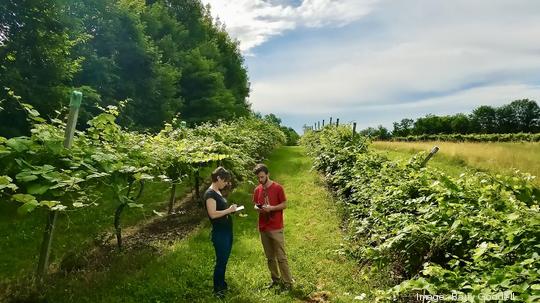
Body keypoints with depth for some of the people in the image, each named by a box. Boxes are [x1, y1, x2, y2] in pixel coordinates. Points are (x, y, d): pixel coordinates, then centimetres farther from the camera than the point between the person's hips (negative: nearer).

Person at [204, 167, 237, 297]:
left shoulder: (218, 192, 12)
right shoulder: (210, 193, -17)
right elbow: (213, 214, -25)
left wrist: (231, 209, 6)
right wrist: (229, 210, -18)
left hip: (227, 231, 9)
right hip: (219, 233, -9)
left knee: (224, 260, 17)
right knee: (220, 261, 2)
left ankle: (222, 285, 31)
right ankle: (217, 289, 16)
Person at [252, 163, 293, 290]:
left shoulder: (278, 188, -9)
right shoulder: (257, 190, 6)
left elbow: (284, 204, -5)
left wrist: (271, 208, -19)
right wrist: (257, 208, -7)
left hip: (276, 228, -5)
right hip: (263, 228, 5)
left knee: (281, 257, 0)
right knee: (270, 257, 14)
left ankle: (288, 282, 11)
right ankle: (275, 279, 28)